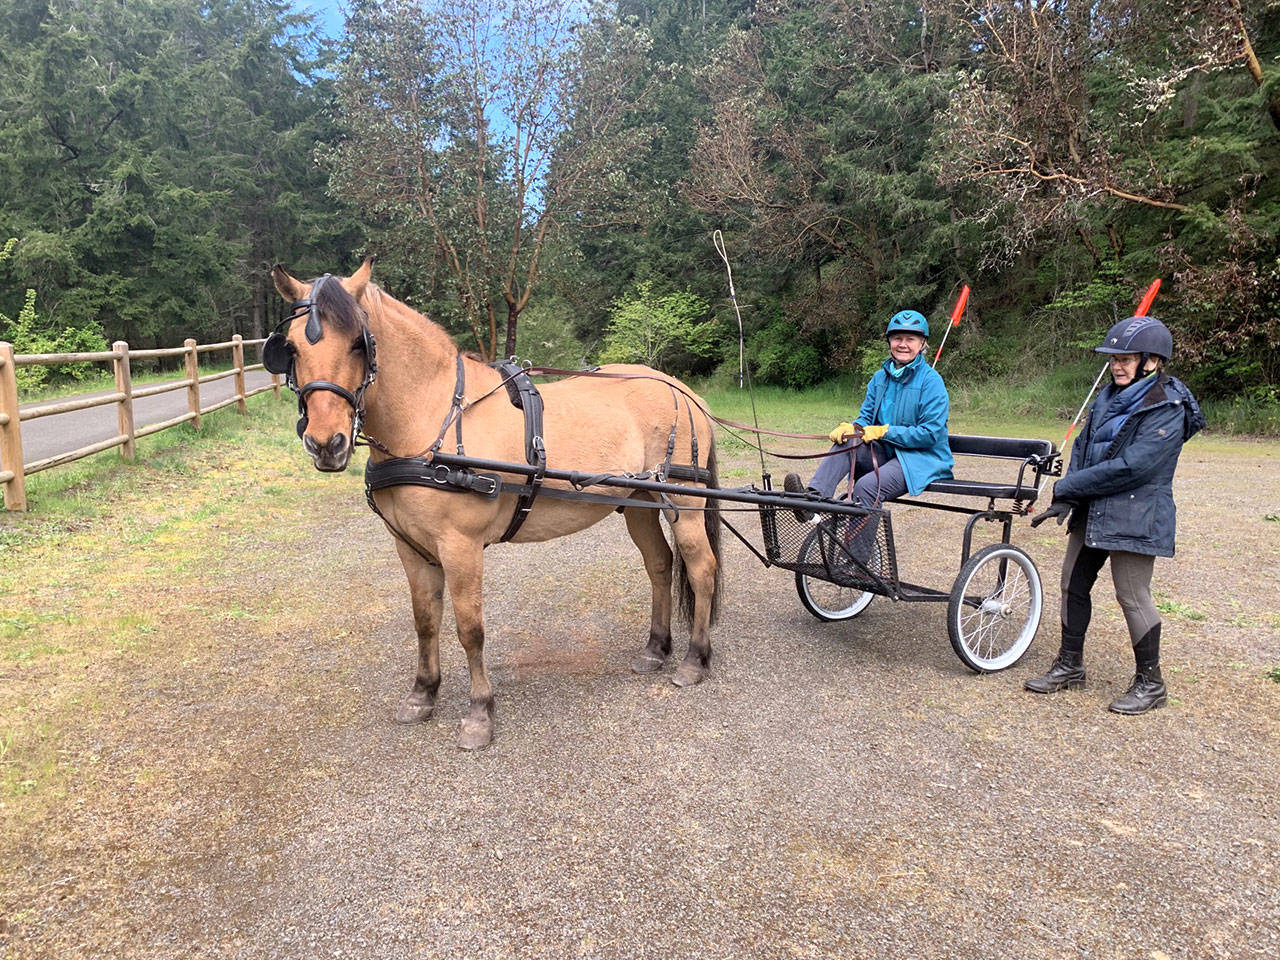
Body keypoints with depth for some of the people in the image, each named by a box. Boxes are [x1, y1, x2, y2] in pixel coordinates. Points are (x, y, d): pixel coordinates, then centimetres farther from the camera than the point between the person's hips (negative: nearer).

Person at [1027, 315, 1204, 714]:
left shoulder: (1168, 410, -15)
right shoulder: (1110, 396, 9)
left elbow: (1131, 467, -23)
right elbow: (1082, 446, 9)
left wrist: (1067, 488, -19)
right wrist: (1066, 498, -4)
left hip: (1134, 518, -8)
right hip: (1092, 512, 8)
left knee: (1132, 596, 0)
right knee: (1073, 584, 13)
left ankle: (1150, 683, 18)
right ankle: (1070, 666, 27)